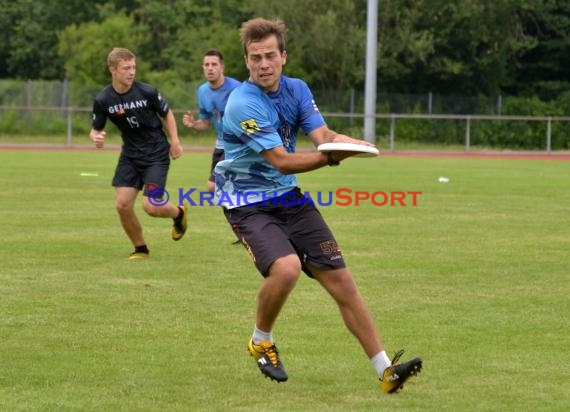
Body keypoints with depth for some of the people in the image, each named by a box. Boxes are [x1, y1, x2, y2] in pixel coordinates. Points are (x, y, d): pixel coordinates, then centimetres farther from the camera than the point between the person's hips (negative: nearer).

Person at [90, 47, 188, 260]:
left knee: (151, 206, -14)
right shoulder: (103, 100, -9)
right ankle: (140, 249, 17)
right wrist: (96, 138, -20)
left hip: (156, 155, -3)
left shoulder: (147, 92, -14)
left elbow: (167, 114, 3)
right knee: (122, 205, -6)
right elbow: (96, 129, 3)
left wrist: (175, 142, -2)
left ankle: (179, 212, 22)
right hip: (130, 155, 3)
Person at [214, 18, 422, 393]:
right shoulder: (243, 105, -21)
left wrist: (340, 140, -35)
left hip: (288, 197, 6)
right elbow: (282, 161, -26)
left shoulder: (297, 90, 2)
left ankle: (386, 371, 4)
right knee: (286, 267, -31)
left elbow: (321, 134, -11)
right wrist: (331, 157, -38)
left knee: (340, 279, -1)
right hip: (248, 203, -6)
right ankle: (261, 341, -1)